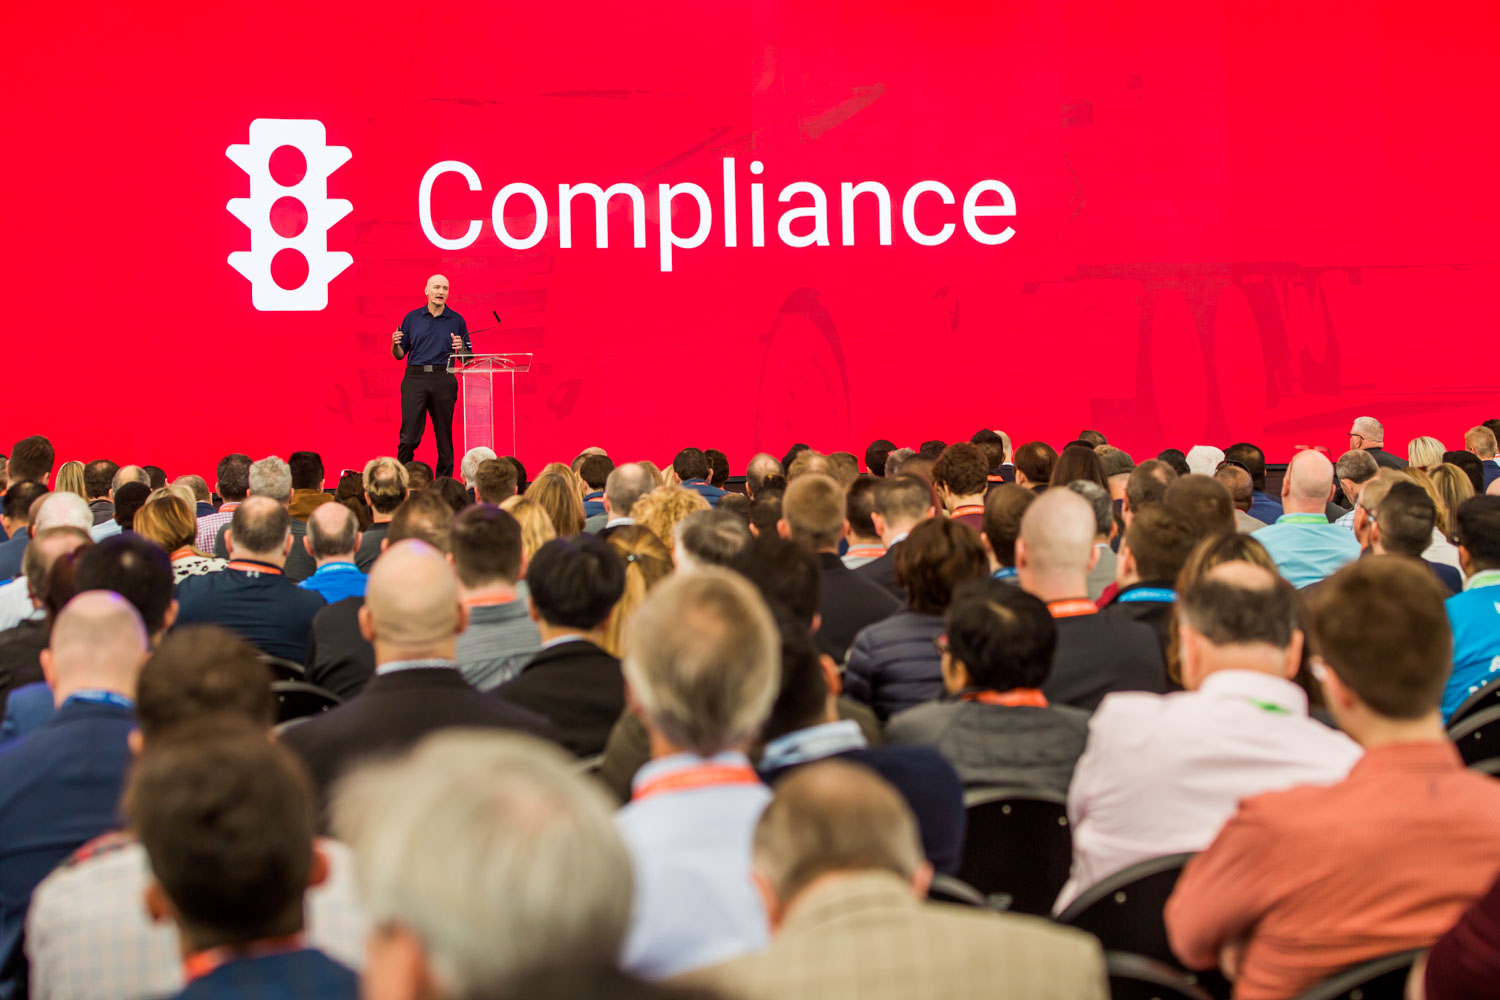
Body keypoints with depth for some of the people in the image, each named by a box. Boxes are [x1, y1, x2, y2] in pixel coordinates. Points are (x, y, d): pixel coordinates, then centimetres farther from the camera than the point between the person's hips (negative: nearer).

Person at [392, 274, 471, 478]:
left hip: (443, 379, 0)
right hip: (415, 379, 0)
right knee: (409, 436, -7)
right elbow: (399, 355, 13)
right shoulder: (412, 318, 11)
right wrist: (395, 344, -8)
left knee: (444, 436, 1)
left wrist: (460, 348, -12)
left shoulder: (456, 320, 9)